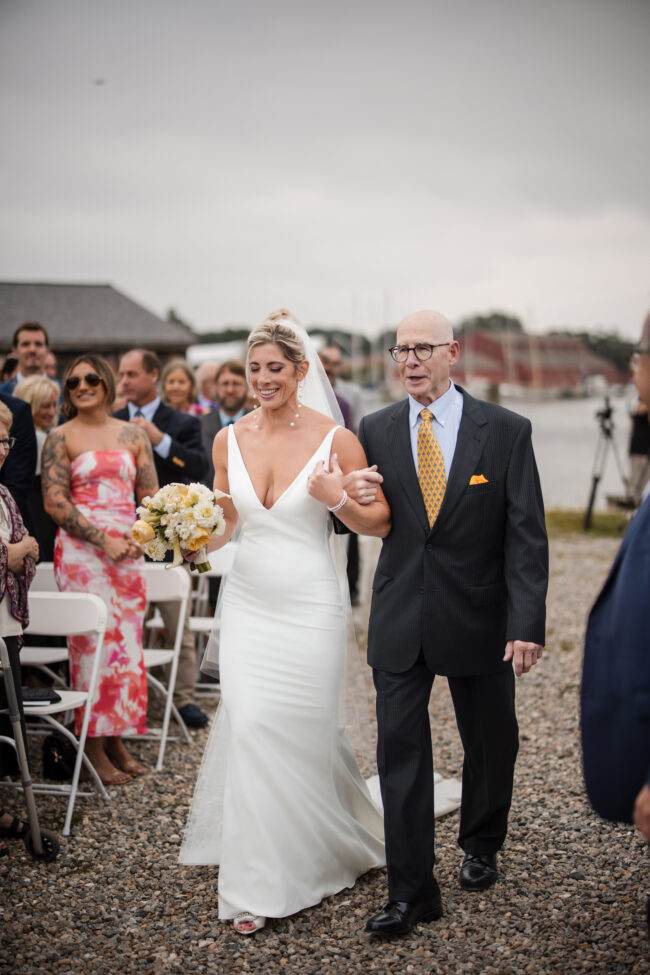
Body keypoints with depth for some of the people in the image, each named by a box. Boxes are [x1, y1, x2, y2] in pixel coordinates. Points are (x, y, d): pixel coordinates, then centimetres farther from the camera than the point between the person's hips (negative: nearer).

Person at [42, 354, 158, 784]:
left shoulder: (133, 435, 12)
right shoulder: (61, 437, 1)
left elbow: (152, 495, 11)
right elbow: (55, 501, -6)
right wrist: (104, 540, -14)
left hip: (128, 551, 4)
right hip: (81, 550, -4)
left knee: (127, 640, 5)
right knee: (93, 641, -5)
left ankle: (117, 740, 16)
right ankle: (94, 748, 3)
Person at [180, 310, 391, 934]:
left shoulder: (335, 440, -8)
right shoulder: (230, 440, 4)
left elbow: (381, 523, -3)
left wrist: (336, 499, -20)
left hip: (309, 604, -3)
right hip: (248, 601, 3)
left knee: (301, 730, 2)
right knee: (248, 726, -1)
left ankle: (333, 846, 27)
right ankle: (257, 884, 15)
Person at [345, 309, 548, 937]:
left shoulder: (505, 431, -6)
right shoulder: (376, 431, 2)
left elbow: (526, 536, -9)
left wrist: (527, 624, -16)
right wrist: (353, 494, -14)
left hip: (479, 620, -1)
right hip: (400, 621, 1)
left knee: (490, 745, 15)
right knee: (400, 751, 0)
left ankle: (480, 847, 42)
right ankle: (412, 892, 10)